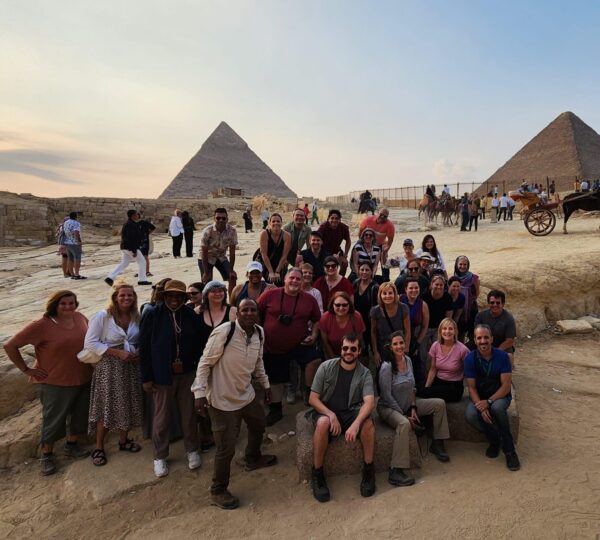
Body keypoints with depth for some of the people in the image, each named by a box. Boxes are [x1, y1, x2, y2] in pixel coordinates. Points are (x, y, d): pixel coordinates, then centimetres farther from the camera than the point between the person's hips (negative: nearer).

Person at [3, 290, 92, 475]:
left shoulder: (80, 318, -4)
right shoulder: (42, 325, -19)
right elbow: (10, 345, -15)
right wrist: (26, 369, -11)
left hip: (83, 379, 5)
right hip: (54, 382, -5)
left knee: (80, 414, 18)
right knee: (54, 419, 10)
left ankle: (71, 445, 40)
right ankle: (47, 455, 32)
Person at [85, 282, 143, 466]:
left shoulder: (136, 317, 3)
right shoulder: (102, 316, -13)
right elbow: (90, 343, -17)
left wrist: (139, 353, -7)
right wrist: (118, 352, -21)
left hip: (130, 366, 5)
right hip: (108, 366, -5)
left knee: (127, 404, 13)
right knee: (106, 407, 2)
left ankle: (123, 440, 33)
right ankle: (99, 448, 20)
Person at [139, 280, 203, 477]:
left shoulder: (191, 316, -2)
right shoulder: (152, 314, -9)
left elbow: (197, 345, 4)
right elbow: (144, 347, -7)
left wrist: (199, 370, 1)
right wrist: (146, 377, -7)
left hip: (187, 374, 2)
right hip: (162, 375, -2)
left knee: (189, 415, 13)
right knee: (162, 418, 11)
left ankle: (192, 450, 33)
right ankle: (160, 456, 30)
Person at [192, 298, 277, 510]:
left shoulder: (259, 333, -3)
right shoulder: (223, 332, -25)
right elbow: (205, 363, -17)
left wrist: (265, 384, 19)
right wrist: (200, 392, -21)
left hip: (247, 394, 8)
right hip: (223, 400, -8)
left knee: (258, 427, 27)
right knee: (227, 447, 0)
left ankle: (253, 459, 58)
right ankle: (218, 491, 25)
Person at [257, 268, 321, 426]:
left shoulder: (309, 299, -4)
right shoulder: (270, 295, -11)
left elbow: (316, 320, 9)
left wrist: (313, 335, -5)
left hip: (300, 344, 0)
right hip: (273, 347, 0)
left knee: (314, 360, -23)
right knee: (275, 379, 13)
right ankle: (275, 410, 36)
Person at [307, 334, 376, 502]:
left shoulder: (364, 373, -5)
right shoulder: (326, 367, -7)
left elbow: (369, 402, -19)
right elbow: (313, 398, -7)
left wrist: (356, 424, -37)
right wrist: (331, 415, -23)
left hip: (350, 413, 1)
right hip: (325, 412, -1)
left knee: (368, 422, -30)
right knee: (323, 423, -36)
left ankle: (368, 470, -10)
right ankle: (317, 473, -17)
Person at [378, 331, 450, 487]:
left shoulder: (408, 360, 0)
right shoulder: (387, 367, -22)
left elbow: (412, 388, 9)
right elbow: (387, 396, -20)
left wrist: (413, 408, -3)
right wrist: (405, 415, -16)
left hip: (407, 405, 8)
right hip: (388, 408, -8)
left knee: (439, 403, 2)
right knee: (404, 424, -39)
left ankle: (437, 444, 16)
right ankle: (395, 471, -34)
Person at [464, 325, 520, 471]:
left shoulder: (502, 356, -11)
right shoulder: (470, 358, -8)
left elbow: (506, 385, -14)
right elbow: (471, 387, -8)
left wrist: (488, 402, -27)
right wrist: (481, 407, -24)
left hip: (499, 396, -1)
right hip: (479, 398, 2)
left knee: (497, 407, -36)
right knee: (470, 415, -29)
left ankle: (509, 450, -16)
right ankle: (494, 439, 1)